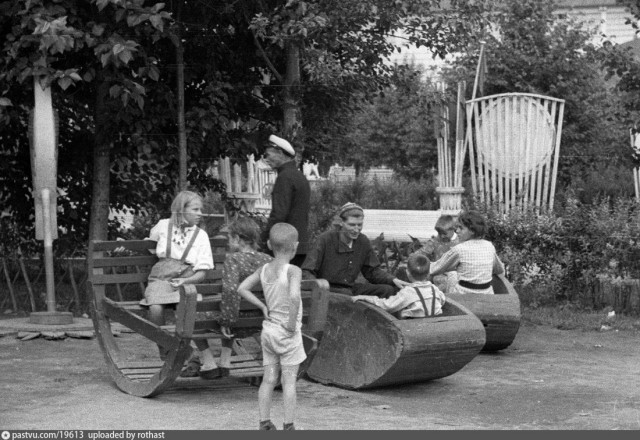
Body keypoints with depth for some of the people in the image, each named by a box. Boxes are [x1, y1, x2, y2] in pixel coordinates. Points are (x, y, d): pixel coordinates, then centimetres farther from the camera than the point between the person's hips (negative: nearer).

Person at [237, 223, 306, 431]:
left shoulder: (264, 269, 2)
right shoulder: (293, 271, -17)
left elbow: (242, 288, 6)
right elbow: (294, 296, -32)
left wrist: (263, 306, 8)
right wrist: (292, 322, -20)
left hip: (268, 330, 6)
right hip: (288, 335, -6)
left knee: (269, 379, 11)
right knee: (289, 381, 1)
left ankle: (265, 422, 13)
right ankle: (288, 426, 4)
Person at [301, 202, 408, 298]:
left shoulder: (363, 242, 7)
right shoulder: (325, 239, -9)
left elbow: (373, 271, 17)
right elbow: (306, 272, -11)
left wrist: (393, 280, 0)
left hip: (350, 288, 6)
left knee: (389, 290, -13)